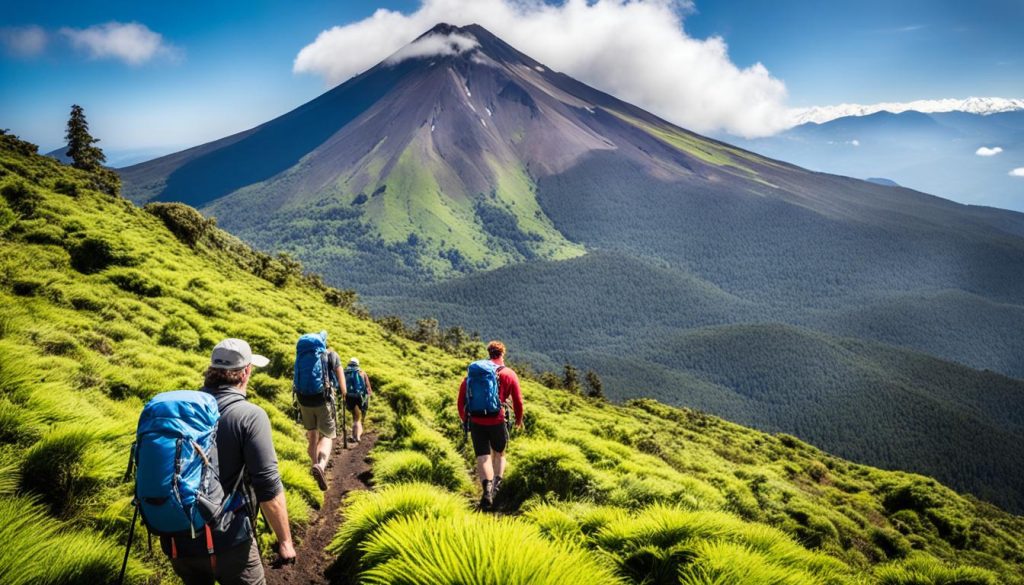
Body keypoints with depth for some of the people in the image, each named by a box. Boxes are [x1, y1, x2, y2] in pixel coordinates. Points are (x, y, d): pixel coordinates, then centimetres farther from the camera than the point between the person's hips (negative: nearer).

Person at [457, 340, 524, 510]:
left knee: (482, 458, -1)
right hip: (497, 421, -1)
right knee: (499, 454, 21)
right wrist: (519, 419, 23)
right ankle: (497, 484, 6)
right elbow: (518, 401, 5)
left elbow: (461, 396, 8)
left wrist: (464, 419, 20)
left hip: (476, 421, 1)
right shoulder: (509, 374, 5)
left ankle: (487, 489, -22)